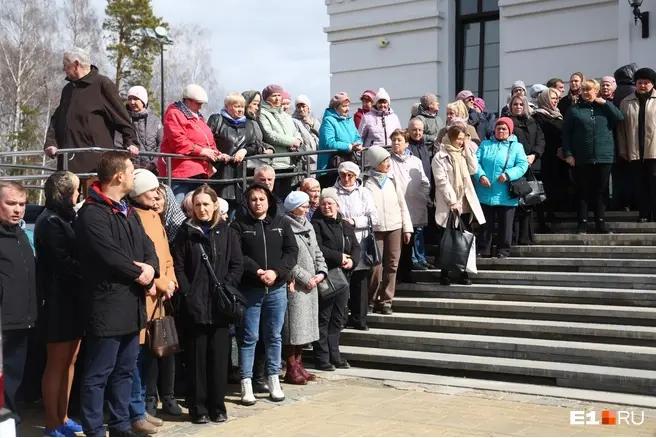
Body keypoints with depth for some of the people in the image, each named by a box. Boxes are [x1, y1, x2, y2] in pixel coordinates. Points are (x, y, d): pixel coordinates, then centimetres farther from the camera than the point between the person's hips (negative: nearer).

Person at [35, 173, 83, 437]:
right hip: (60, 300, -9)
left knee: (69, 361, 12)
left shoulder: (66, 218, 17)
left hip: (73, 299, 9)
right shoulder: (50, 221, -11)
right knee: (57, 363, -2)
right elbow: (64, 263, -18)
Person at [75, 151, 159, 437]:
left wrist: (150, 268, -9)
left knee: (124, 371, 16)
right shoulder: (92, 214, -14)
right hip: (107, 307, -9)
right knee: (98, 374, -1)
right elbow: (111, 256, -22)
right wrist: (140, 274, -8)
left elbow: (147, 247, 12)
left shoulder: (128, 212, 17)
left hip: (132, 305, 9)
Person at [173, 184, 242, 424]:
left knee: (219, 356, 4)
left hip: (221, 305, 1)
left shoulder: (228, 233, 8)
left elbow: (237, 266, 5)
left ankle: (217, 406, 13)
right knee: (197, 357, 3)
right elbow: (178, 267, 1)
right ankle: (198, 408, 10)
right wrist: (188, 294, -9)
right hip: (194, 305, -1)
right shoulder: (185, 233, 6)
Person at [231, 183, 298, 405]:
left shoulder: (281, 223, 9)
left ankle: (273, 380, 21)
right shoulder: (239, 225, 0)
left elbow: (292, 251, 2)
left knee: (274, 336, 10)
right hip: (250, 289, -3)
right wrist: (257, 272, -19)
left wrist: (276, 272, -11)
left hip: (277, 289, 3)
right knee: (249, 337, 1)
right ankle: (246, 383, 7)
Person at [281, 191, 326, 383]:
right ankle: (291, 369, 6)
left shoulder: (308, 226, 15)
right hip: (294, 286, -8)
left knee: (304, 328, 14)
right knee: (293, 328, -3)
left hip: (310, 286, 8)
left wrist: (321, 272, 3)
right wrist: (306, 278, -14)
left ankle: (299, 365, 24)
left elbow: (317, 252, 19)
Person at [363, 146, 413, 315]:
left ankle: (386, 300, 14)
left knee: (392, 265, 4)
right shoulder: (367, 183, -3)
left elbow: (402, 204, 12)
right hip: (375, 229, -4)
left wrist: (407, 228, 8)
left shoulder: (392, 180, 10)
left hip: (394, 227, 4)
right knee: (376, 267, -5)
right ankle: (371, 300, 9)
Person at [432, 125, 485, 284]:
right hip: (448, 206, -6)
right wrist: (452, 201, -17)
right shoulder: (440, 157, -6)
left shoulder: (464, 154, 15)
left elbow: (473, 169, 3)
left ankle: (463, 273, 14)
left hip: (465, 204, 6)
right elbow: (442, 181, -12)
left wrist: (467, 149, 1)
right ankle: (445, 275, 9)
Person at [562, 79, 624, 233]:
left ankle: (600, 221, 16)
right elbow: (566, 133, 1)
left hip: (604, 157, 1)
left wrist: (605, 103, -6)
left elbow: (620, 118, -6)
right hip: (581, 159, -1)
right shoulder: (574, 110, 4)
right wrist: (568, 154, -8)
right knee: (583, 192, 3)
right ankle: (582, 222, 10)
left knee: (601, 191, 7)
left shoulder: (605, 107, 10)